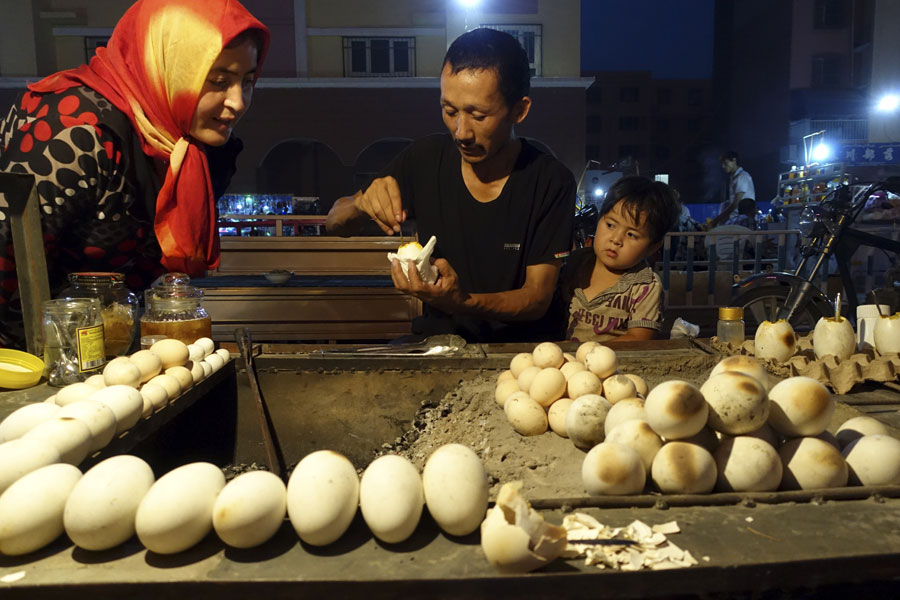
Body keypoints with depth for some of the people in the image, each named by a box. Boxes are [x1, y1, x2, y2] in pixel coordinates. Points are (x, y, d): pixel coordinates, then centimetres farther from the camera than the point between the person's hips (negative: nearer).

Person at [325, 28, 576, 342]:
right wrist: (363, 204, -19)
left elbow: (538, 300, -12)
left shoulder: (551, 182, -12)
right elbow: (336, 224, 5)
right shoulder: (425, 158, -4)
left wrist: (461, 302, -31)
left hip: (521, 342, -1)